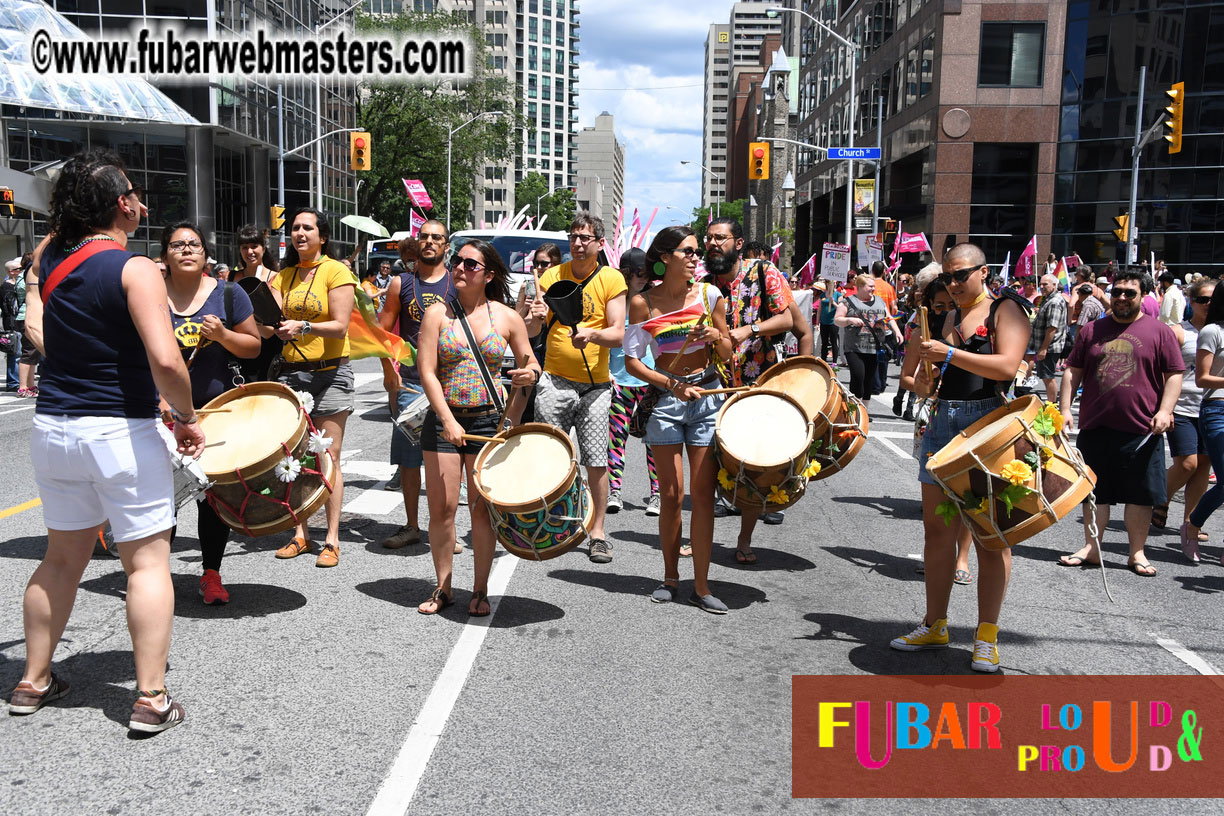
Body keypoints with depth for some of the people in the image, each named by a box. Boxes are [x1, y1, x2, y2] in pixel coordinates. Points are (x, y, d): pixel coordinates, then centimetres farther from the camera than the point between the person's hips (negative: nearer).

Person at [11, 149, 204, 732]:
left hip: (52, 427, 7)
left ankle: (34, 681, 30)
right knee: (147, 562, 2)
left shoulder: (50, 254, 5)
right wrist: (186, 418, -10)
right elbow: (165, 360, -25)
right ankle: (151, 699, 3)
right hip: (121, 432, -7)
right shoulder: (135, 270, -15)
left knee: (62, 558, 20)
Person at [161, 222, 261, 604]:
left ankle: (211, 574, 16)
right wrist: (158, 397, -14)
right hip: (163, 409, -1)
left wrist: (222, 335, -13)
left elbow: (253, 347, 7)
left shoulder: (228, 294, 3)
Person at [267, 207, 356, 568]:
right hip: (291, 371, 5)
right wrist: (269, 325, -20)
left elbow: (340, 326, -13)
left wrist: (303, 327, -28)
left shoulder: (336, 271, -4)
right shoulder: (284, 275, 12)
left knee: (329, 458, -3)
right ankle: (300, 534, 16)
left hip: (330, 373, -5)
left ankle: (332, 539, 2)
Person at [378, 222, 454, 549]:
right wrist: (389, 371, -3)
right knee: (407, 457, 5)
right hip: (410, 382, 1)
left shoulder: (458, 284, 5)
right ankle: (411, 526, 18)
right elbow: (383, 330, 8)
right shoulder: (401, 283, 8)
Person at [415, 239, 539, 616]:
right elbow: (426, 371, -6)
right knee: (441, 507, 2)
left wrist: (531, 373, -11)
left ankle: (480, 590, 17)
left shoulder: (507, 317, 2)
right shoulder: (437, 313, 0)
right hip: (443, 417, 0)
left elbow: (529, 360, 14)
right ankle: (443, 588, 19)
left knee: (482, 508, 3)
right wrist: (447, 420, -17)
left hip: (489, 419, 0)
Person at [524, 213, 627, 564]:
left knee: (596, 461, 0)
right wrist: (535, 318, -20)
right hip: (555, 381, 1)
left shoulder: (611, 279, 0)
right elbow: (530, 332, 2)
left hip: (595, 384, -1)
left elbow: (618, 334, -7)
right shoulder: (551, 277, 5)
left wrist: (591, 334, -27)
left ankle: (597, 532, 13)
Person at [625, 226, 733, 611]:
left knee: (703, 495, -1)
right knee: (671, 495, 3)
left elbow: (728, 353, 9)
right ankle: (670, 577, 20)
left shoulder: (709, 295, 2)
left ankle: (701, 586, 6)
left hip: (707, 398, 1)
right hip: (666, 400, -1)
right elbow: (631, 360, -1)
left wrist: (715, 337, -13)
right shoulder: (644, 302, -2)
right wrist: (673, 385, -12)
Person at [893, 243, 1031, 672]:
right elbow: (909, 375, 20)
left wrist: (950, 354, -20)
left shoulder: (1005, 310, -1)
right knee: (937, 530, 9)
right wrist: (920, 384, -2)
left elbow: (1006, 366, -17)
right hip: (942, 423, 6)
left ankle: (987, 636, 8)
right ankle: (935, 625, 21)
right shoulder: (940, 318, 15)